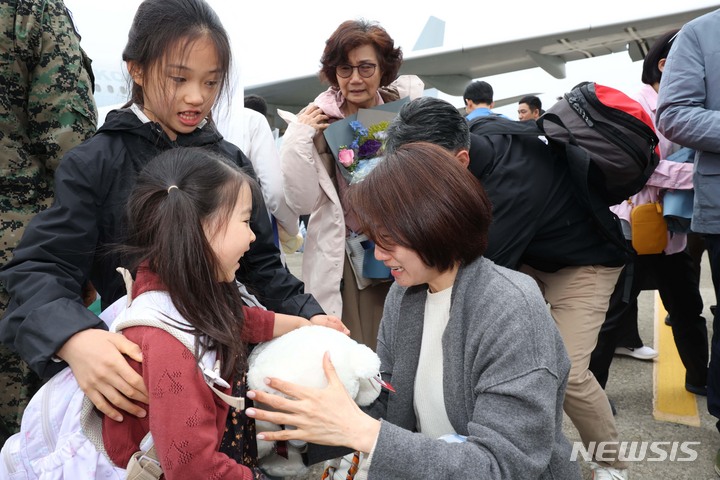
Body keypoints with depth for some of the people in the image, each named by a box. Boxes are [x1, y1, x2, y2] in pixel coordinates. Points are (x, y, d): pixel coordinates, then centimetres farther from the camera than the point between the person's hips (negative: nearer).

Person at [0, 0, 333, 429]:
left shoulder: (232, 162, 5)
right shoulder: (93, 165, -6)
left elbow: (261, 264, 7)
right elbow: (40, 270, -13)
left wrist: (309, 315, -9)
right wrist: (74, 338, -34)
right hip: (133, 368, -3)